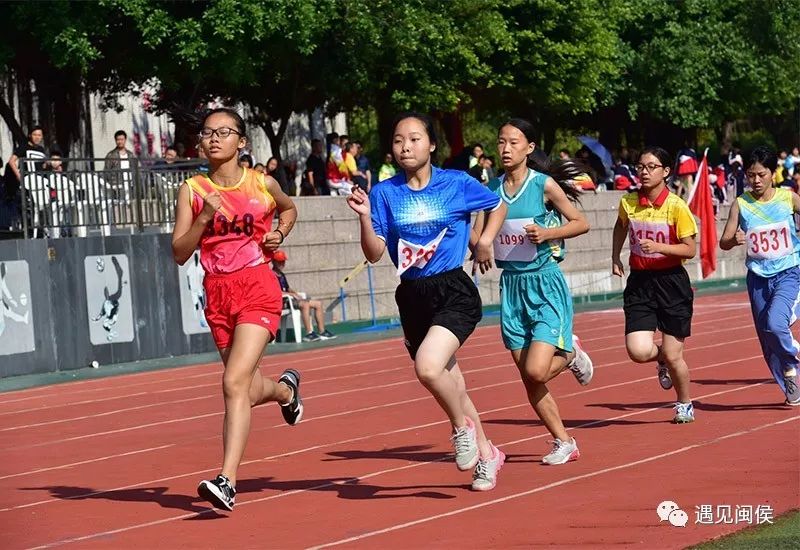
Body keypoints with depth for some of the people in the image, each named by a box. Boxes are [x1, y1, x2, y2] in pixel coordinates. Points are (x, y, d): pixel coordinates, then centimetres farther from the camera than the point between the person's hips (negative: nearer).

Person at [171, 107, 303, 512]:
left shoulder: (262, 184, 1)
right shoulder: (192, 190, 1)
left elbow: (289, 208, 24)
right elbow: (179, 253, -4)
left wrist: (279, 235, 5)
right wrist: (204, 218, -18)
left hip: (258, 289, -3)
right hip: (218, 294, 3)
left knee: (235, 383, -20)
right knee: (249, 390, 14)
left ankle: (227, 482, -24)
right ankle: (286, 389, 52)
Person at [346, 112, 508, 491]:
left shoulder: (458, 184, -2)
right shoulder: (384, 193, 2)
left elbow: (498, 205, 17)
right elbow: (374, 254, -3)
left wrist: (485, 240, 5)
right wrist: (365, 217, -16)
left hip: (454, 292, -4)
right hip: (412, 298, 4)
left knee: (428, 366, -28)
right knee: (450, 386, 14)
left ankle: (463, 426, 0)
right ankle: (486, 454, 34)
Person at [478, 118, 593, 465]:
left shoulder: (544, 184, -7)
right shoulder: (492, 188, 5)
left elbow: (581, 223, -1)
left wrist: (547, 233, -17)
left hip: (545, 284, -5)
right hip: (511, 285, 5)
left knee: (536, 371, -17)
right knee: (529, 380, 4)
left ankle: (571, 354, 17)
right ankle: (564, 443, 20)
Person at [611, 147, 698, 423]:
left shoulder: (676, 206, -12)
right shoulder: (628, 202, 0)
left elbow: (690, 250, -11)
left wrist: (658, 247, -24)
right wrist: (615, 257, 13)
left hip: (672, 283, -3)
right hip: (639, 283, 3)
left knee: (673, 355, 2)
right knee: (638, 351, -14)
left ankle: (685, 404, 30)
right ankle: (662, 359, 23)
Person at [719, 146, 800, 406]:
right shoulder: (741, 204, -3)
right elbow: (723, 242, -4)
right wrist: (734, 240, -25)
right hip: (758, 275, 3)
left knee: (775, 323, -25)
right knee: (766, 336, 5)